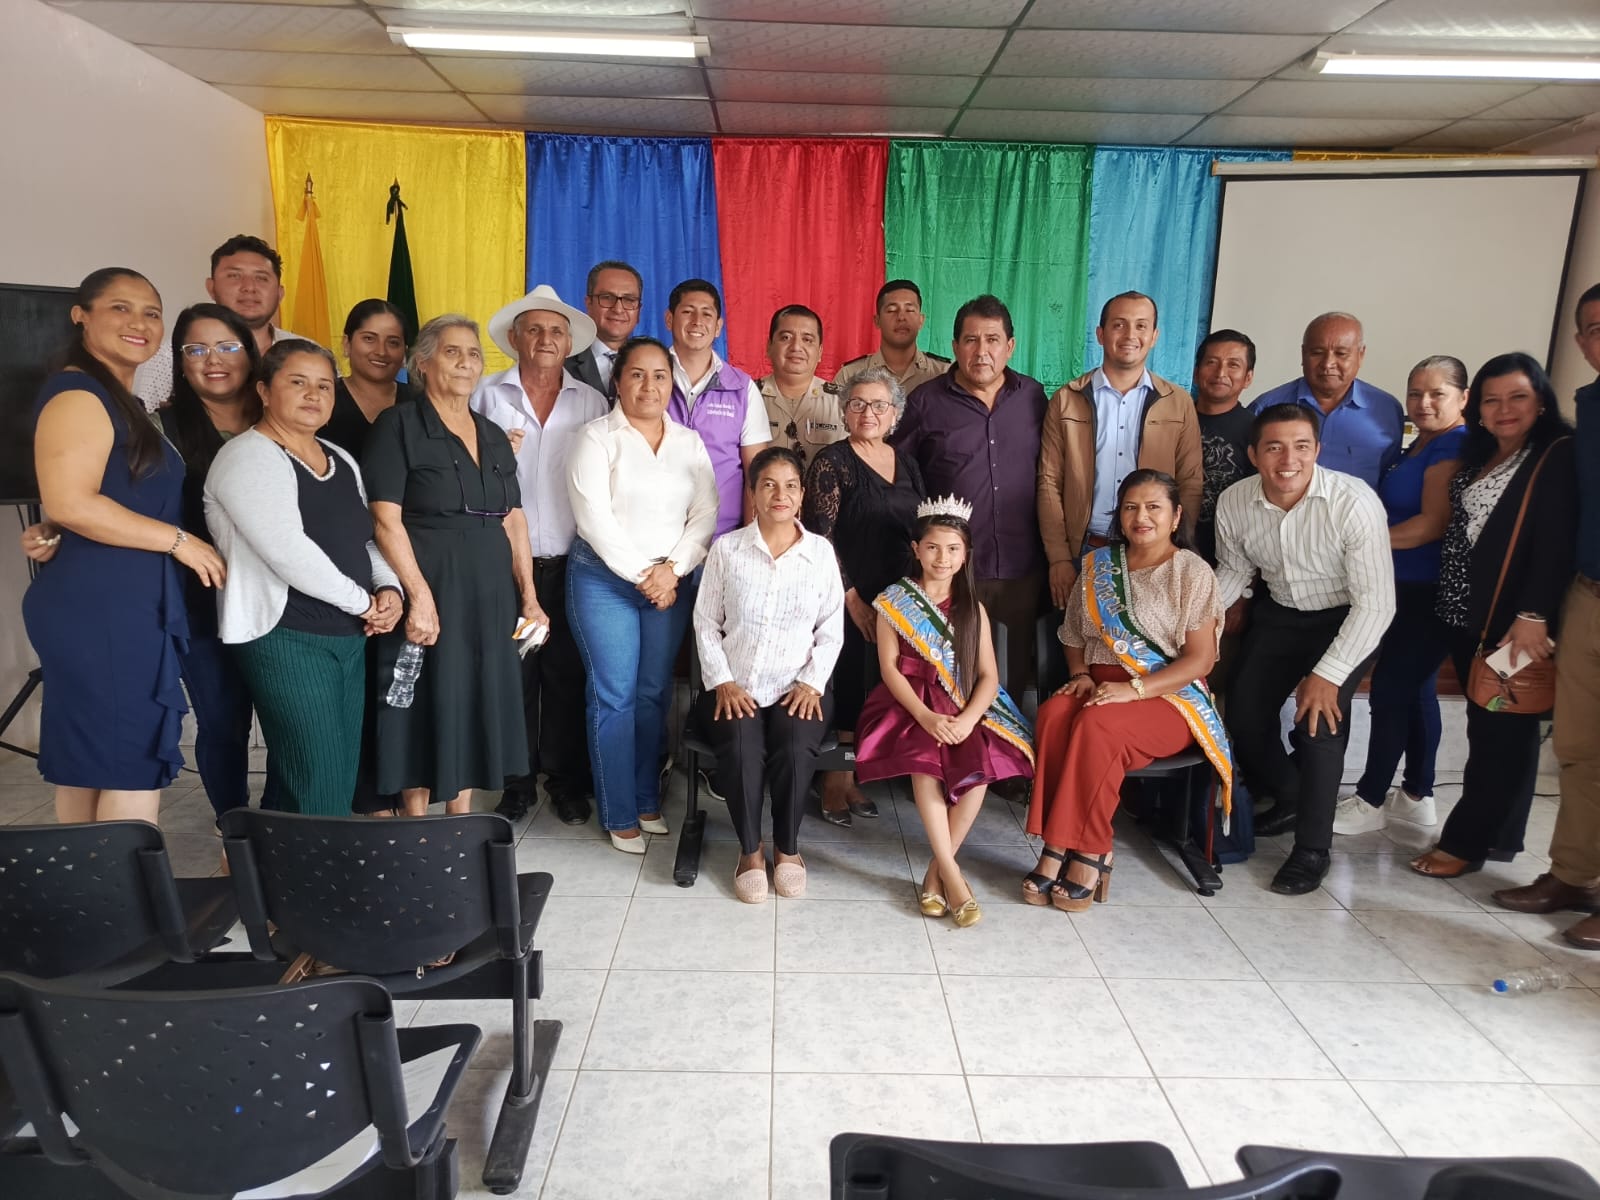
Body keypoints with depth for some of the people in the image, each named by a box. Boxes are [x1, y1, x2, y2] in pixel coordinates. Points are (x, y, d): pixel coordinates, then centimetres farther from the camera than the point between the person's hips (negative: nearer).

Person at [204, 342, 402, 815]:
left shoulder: (342, 461, 15)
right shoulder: (248, 457, -10)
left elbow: (365, 539, 19)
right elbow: (290, 554, -21)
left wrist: (389, 588, -1)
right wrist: (363, 601, -13)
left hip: (350, 638, 8)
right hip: (285, 637, -8)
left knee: (344, 778, 10)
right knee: (318, 788, -9)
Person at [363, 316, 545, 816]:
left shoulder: (493, 435, 14)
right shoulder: (399, 425, -4)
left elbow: (513, 520, 12)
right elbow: (386, 519, -13)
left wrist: (528, 595, 5)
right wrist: (419, 595, -20)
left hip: (490, 594, 6)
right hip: (428, 590, -6)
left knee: (477, 706, 10)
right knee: (427, 707, 2)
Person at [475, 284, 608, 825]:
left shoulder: (591, 403, 9)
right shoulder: (489, 394, 7)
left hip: (571, 563, 1)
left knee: (566, 674, 5)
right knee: (513, 672, 3)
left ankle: (566, 781, 19)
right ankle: (517, 784, 18)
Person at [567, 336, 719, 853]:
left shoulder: (689, 442, 10)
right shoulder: (597, 438, -3)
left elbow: (705, 514, 3)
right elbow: (594, 517, -11)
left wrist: (671, 569, -9)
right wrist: (640, 574, -13)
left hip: (671, 581, 4)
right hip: (605, 578, -3)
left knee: (655, 693, 7)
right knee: (614, 695, -2)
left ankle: (647, 800, 19)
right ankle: (619, 815, 8)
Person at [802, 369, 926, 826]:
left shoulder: (906, 464, 12)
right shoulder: (832, 462, -5)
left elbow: (921, 532, 16)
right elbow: (821, 538, -11)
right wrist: (853, 599, -14)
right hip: (850, 602, -5)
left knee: (874, 690, 8)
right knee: (848, 687, -4)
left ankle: (849, 777, 23)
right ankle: (834, 783, 12)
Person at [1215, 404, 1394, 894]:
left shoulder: (1355, 503, -29)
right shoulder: (1234, 502, -16)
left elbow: (1376, 602, -26)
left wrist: (1328, 675, -30)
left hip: (1347, 620, -4)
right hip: (1279, 614, 5)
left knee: (1318, 719, -23)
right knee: (1243, 715, 2)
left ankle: (1312, 849, -3)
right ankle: (1288, 798, 34)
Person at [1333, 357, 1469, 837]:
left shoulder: (1453, 447, -13)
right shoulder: (1418, 447, 16)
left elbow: (1433, 523, -21)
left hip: (1427, 591, -10)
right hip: (1411, 588, 10)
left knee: (1390, 689, -5)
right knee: (1415, 689, 14)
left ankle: (1370, 801, 5)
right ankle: (1417, 795, 25)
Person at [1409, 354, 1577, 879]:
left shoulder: (1560, 456, -6)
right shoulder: (1476, 458, 17)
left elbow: (1557, 542, -16)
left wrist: (1534, 615, -23)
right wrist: (1451, 601, 8)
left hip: (1516, 617, -7)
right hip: (1468, 613, 7)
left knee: (1505, 729, 0)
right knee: (1486, 727, 11)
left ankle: (1465, 840, 5)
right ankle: (1498, 835, 20)